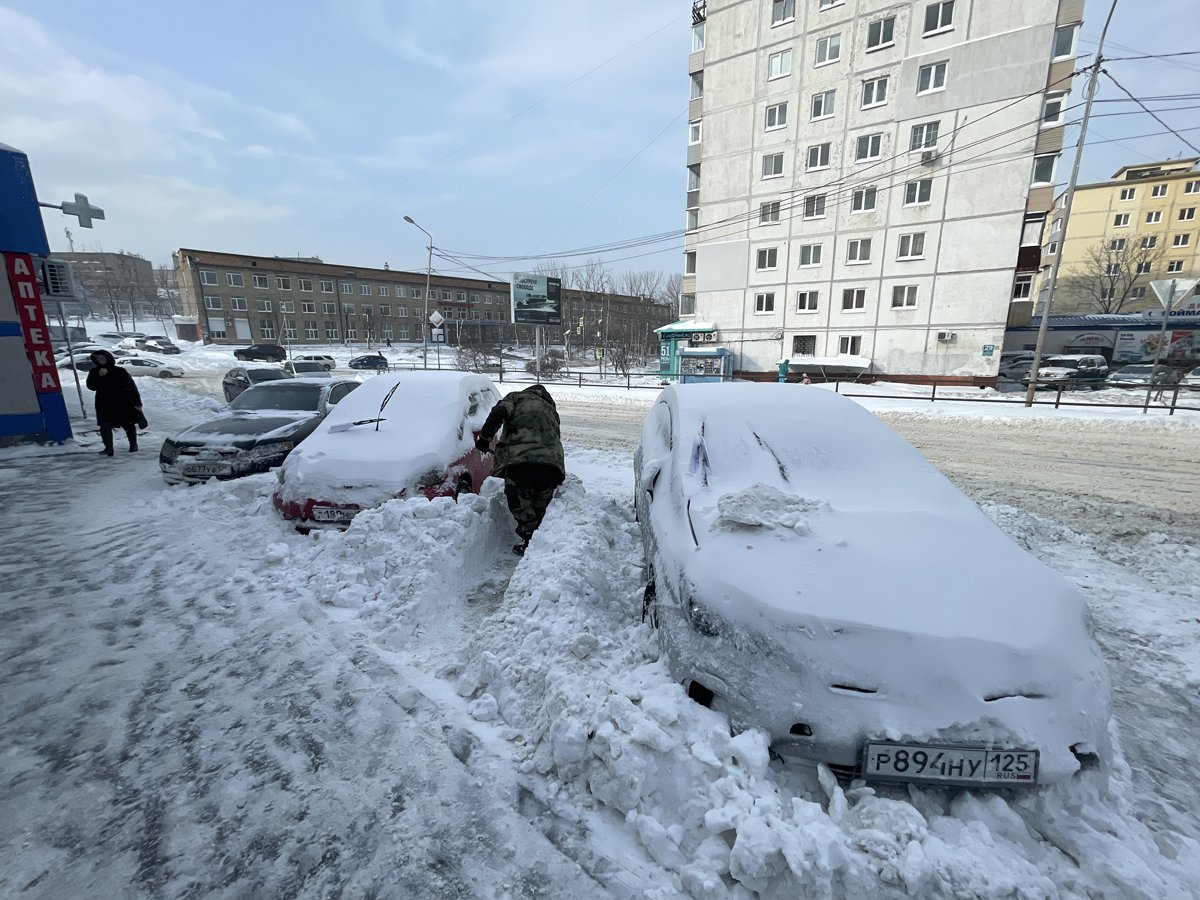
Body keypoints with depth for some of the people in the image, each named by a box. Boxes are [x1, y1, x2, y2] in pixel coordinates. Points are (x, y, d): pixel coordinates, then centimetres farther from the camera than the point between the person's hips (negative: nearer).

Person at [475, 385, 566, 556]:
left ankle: (530, 541, 9)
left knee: (519, 503, 14)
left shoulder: (517, 397, 19)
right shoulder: (551, 410, 32)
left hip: (519, 460, -4)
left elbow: (498, 413, 0)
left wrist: (484, 438, 6)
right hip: (552, 462, 5)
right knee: (541, 507, 22)